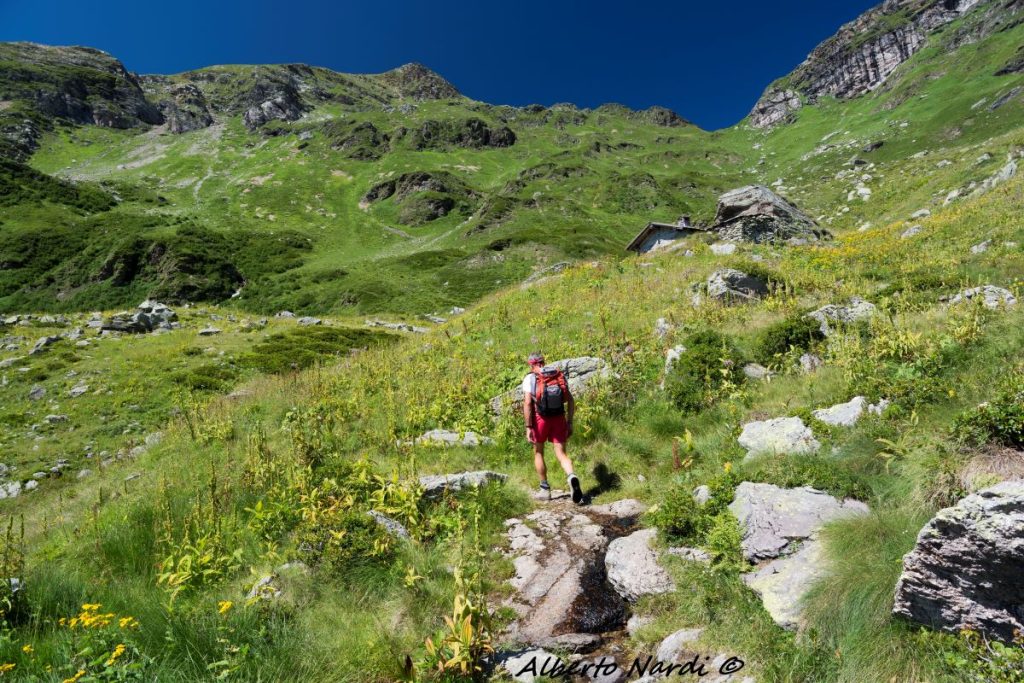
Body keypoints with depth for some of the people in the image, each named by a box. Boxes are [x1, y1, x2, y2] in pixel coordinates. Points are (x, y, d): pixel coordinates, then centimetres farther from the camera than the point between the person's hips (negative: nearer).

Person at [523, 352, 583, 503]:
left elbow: (527, 403, -13)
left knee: (538, 453, 19)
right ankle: (572, 477, -26)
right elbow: (570, 401, 5)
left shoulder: (530, 378, -2)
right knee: (561, 454, 4)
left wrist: (528, 427, -13)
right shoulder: (559, 375, 10)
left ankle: (545, 489, 24)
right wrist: (569, 423, 10)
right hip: (559, 419, 2)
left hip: (540, 420, -2)